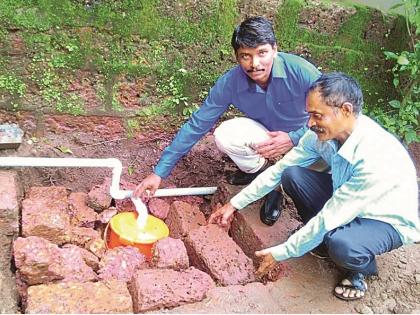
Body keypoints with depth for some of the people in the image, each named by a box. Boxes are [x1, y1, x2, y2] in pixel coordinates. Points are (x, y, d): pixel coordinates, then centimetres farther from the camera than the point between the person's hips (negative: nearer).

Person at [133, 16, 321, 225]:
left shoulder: (301, 71, -29)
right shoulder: (229, 84, -22)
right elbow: (196, 126, -18)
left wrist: (293, 138, -33)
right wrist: (159, 172, -19)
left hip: (304, 135, -1)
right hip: (266, 135, 1)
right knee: (224, 135, -27)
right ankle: (257, 170, 4)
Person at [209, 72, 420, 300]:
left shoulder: (375, 157, -37)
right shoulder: (322, 133, -17)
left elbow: (328, 219, -33)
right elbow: (279, 169, -7)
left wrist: (279, 253, -24)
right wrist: (234, 204, -6)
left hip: (390, 221, -6)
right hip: (345, 200, 6)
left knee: (341, 245, -38)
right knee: (292, 175, -14)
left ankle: (362, 268, 0)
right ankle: (321, 238, 9)